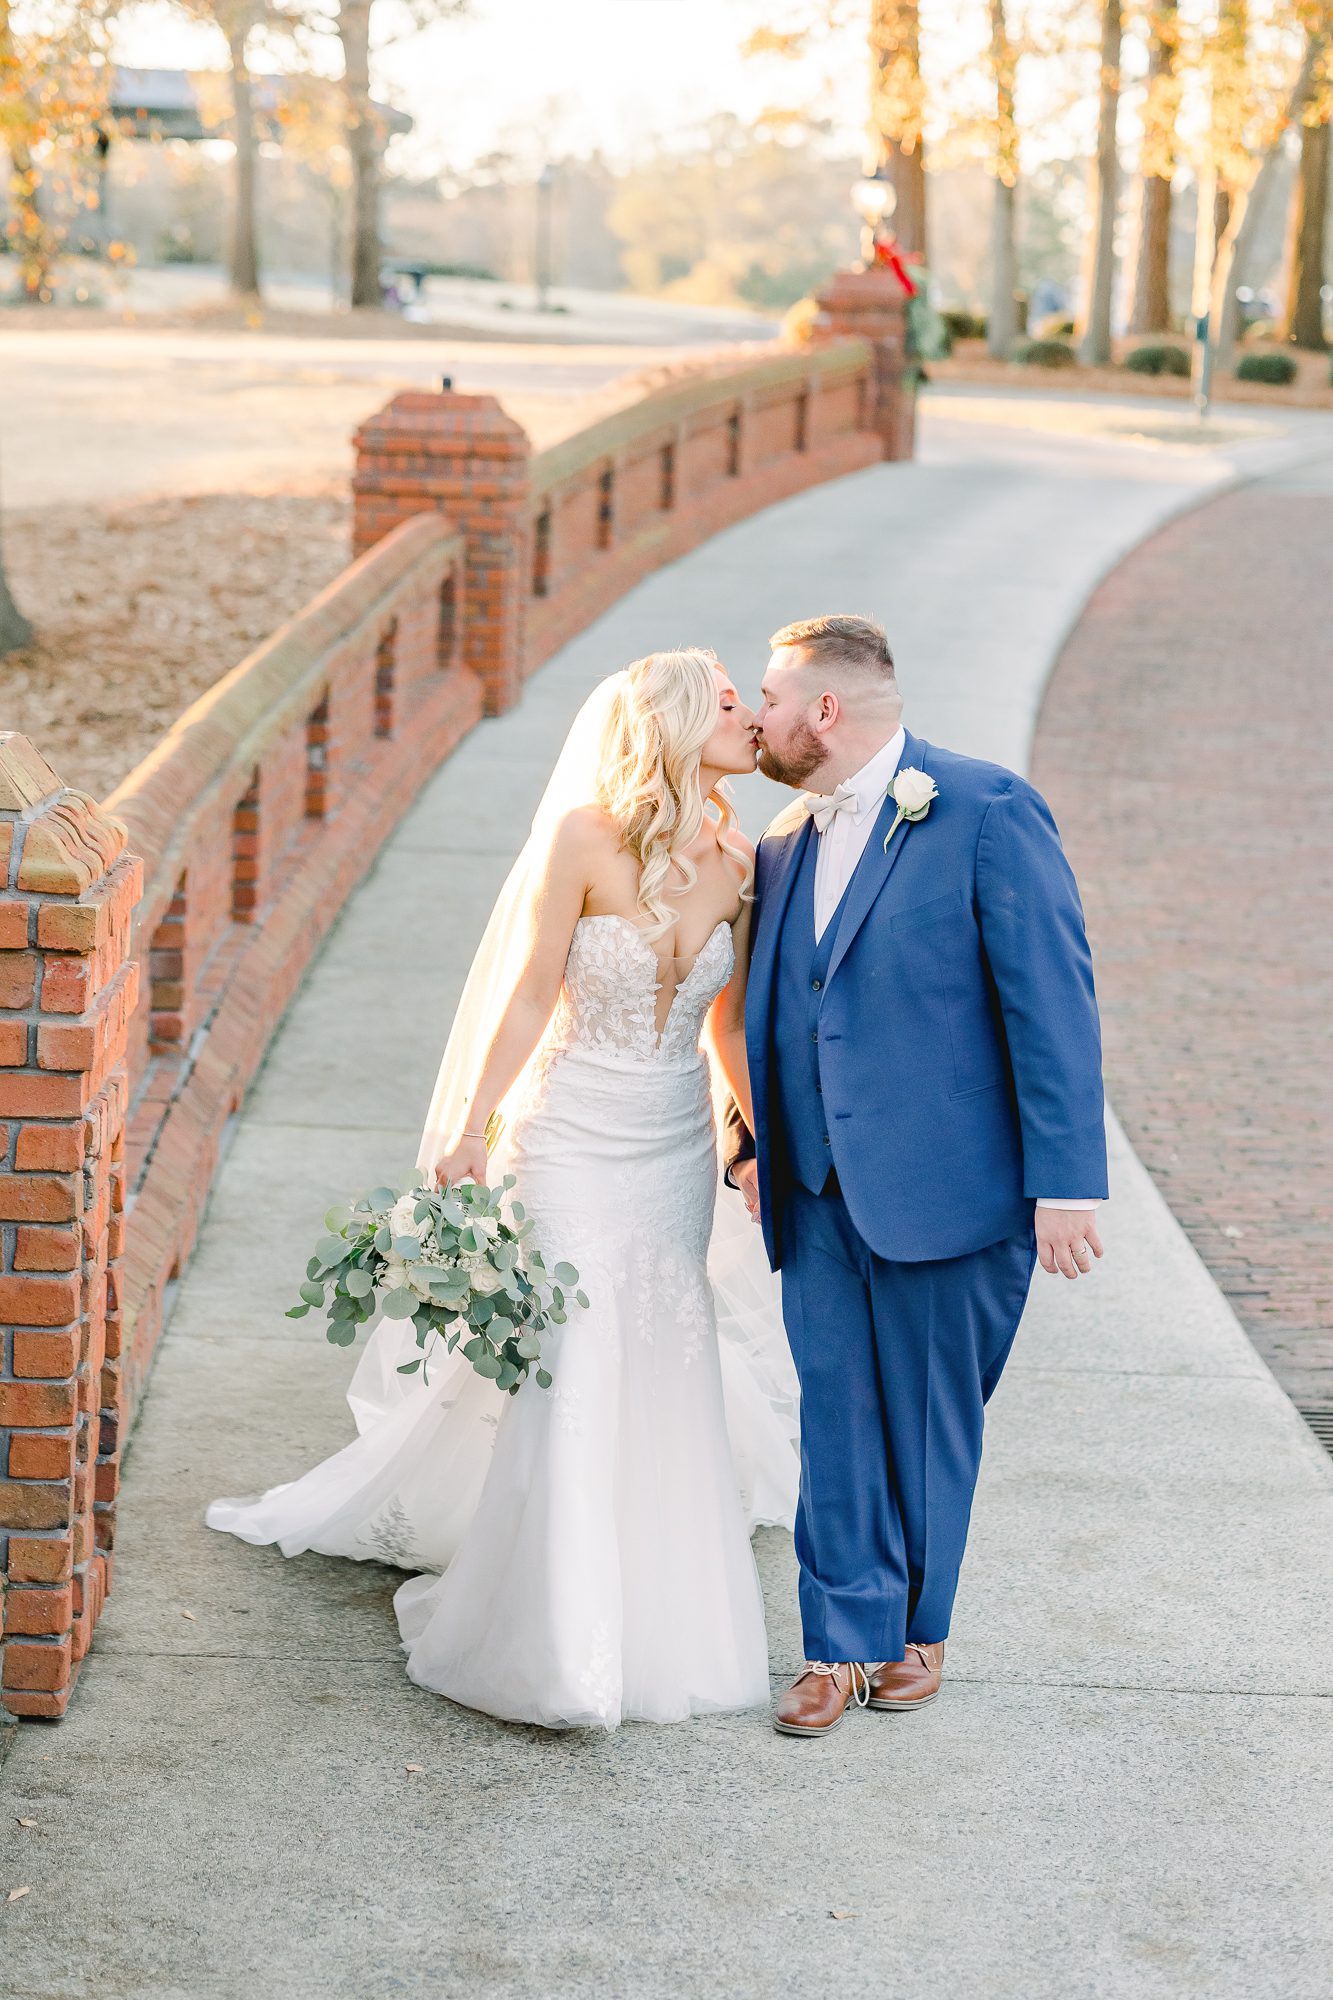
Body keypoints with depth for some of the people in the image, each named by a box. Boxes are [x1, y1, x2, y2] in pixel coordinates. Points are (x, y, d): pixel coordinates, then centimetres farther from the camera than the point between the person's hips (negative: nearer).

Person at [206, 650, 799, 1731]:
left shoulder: (738, 861, -2)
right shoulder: (583, 837, -16)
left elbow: (731, 1022, 9)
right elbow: (527, 994, -10)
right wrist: (467, 1131, -7)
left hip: (677, 1153, 5)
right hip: (569, 1144, -5)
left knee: (660, 1376, 10)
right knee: (564, 1377, -4)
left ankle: (648, 1620, 28)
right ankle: (547, 1642, 12)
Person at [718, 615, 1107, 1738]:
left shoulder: (989, 814, -10)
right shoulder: (785, 845, 11)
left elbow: (1054, 1003, -12)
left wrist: (1066, 1183, -16)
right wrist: (751, 1138, 12)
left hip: (942, 1184, -5)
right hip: (817, 1193, 5)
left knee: (929, 1423, 9)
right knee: (837, 1419, 6)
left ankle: (918, 1627, 27)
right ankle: (844, 1642, 16)